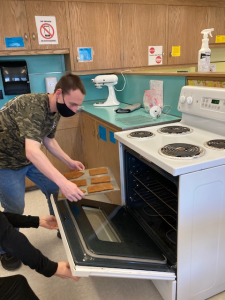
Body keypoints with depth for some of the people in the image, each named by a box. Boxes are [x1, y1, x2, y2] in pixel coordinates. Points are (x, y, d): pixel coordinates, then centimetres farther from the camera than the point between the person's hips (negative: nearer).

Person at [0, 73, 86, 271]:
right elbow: (32, 152, -47)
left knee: (55, 191, 9)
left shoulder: (55, 111, -7)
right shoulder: (32, 107, -35)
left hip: (31, 157, 8)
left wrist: (70, 162, 0)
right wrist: (64, 182, -53)